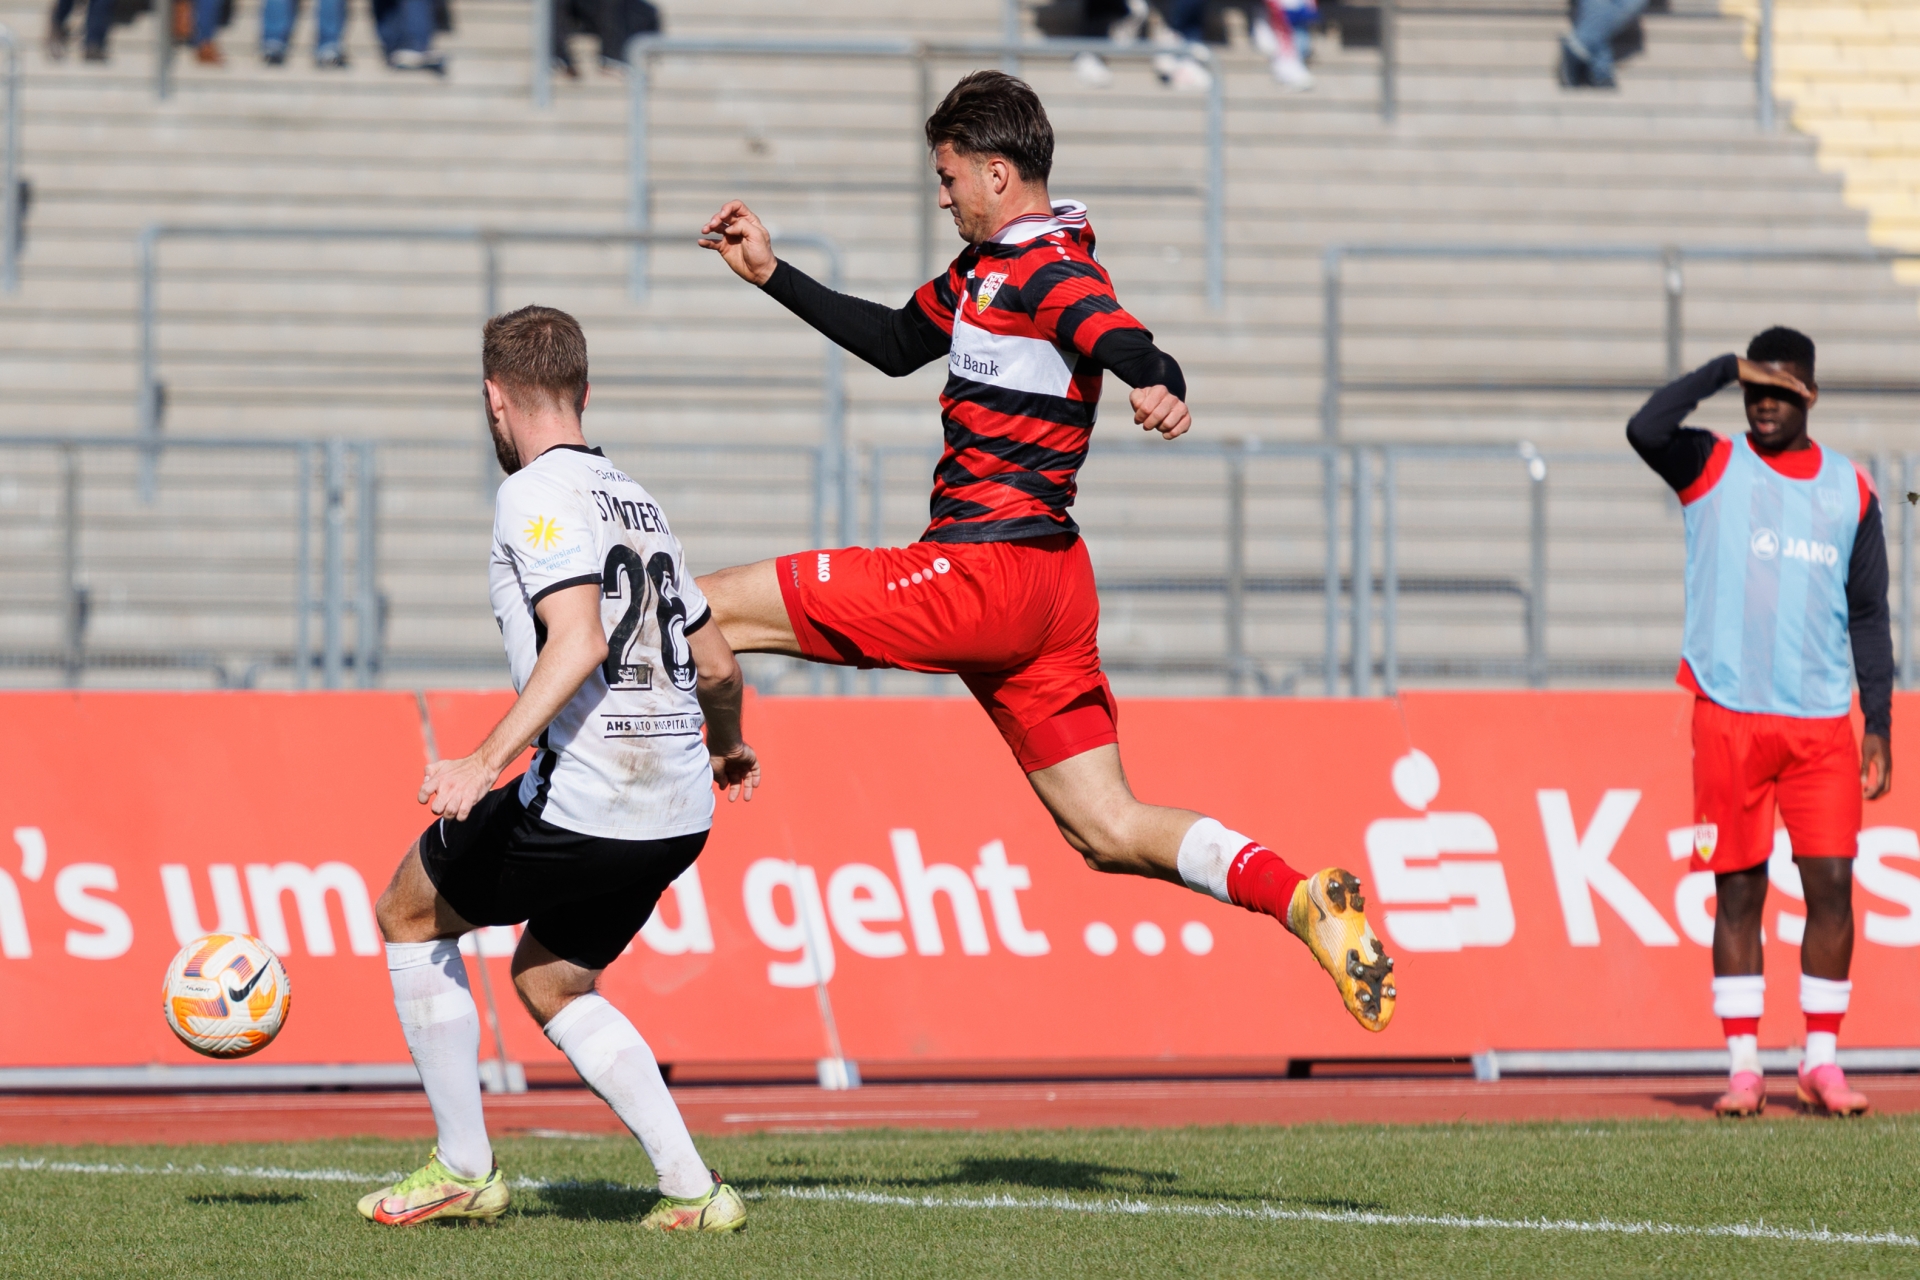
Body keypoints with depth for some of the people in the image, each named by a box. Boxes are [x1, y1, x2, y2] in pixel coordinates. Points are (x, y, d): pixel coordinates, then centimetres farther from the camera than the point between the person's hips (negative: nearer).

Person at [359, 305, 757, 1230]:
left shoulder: (537, 493, -7)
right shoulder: (634, 499, 18)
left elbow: (579, 641, -22)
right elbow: (715, 666, 23)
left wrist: (488, 761, -28)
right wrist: (729, 747, 43)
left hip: (585, 801, -8)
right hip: (680, 813, 8)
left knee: (409, 910, 14)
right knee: (549, 980, 24)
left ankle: (463, 1168, 15)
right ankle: (691, 1190, 11)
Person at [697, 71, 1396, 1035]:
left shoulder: (1048, 272, -12)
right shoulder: (986, 269, 18)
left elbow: (1132, 348, -31)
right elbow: (896, 343, 33)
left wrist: (1158, 389, -54)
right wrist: (770, 275, 31)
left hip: (984, 571, -10)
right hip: (1053, 591, 10)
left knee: (706, 609, -6)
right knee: (1108, 830, 6)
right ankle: (1302, 899, -7)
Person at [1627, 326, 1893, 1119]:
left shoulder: (1850, 490, 11)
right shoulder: (1712, 468, 5)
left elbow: (1868, 614, 12)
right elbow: (1646, 430, -17)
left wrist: (1879, 722, 5)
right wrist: (1725, 369, -8)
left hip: (1823, 720, 2)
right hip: (1729, 713, -2)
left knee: (1831, 882, -4)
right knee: (1738, 890, 0)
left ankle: (1821, 1060, 5)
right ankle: (1743, 1065, 5)